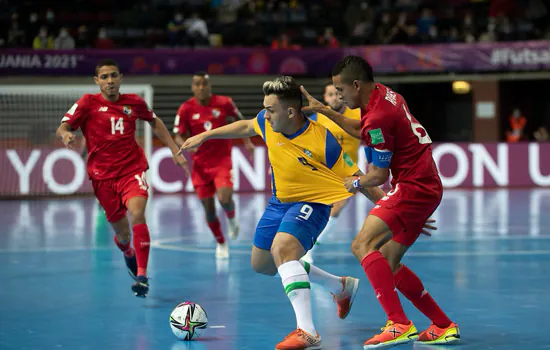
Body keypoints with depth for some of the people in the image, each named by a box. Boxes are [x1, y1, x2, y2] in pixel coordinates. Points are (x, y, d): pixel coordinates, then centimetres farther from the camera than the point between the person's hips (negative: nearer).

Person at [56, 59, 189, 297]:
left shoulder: (134, 102, 4)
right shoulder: (88, 103, -2)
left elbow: (155, 123, 22)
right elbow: (63, 127, -10)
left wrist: (175, 151, 18)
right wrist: (66, 135, -34)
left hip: (132, 170, 0)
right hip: (103, 176, 0)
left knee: (137, 214, -27)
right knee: (122, 234, 6)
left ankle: (142, 276, -28)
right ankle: (128, 254, 44)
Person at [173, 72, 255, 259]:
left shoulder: (224, 103, -6)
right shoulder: (186, 109, -6)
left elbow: (240, 121, 12)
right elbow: (178, 136, -4)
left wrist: (247, 142, 4)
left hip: (222, 161, -1)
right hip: (200, 164, 1)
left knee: (225, 198, -23)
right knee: (208, 208, 2)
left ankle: (232, 218, 14)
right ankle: (221, 243, 25)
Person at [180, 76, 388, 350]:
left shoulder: (323, 142, -29)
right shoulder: (268, 123, -13)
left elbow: (357, 180, -20)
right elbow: (246, 127, 12)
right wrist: (204, 136, 16)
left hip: (313, 203, -8)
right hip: (280, 201, 8)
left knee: (282, 247, -35)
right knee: (262, 264, 20)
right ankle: (341, 287, 34)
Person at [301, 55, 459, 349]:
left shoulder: (378, 116, -19)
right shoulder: (386, 95, 10)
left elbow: (379, 175, -14)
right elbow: (362, 131, 30)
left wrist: (356, 183, 6)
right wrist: (324, 111, 28)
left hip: (412, 187, -10)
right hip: (427, 188, 10)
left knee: (363, 245, -19)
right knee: (388, 263, 12)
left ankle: (399, 325, -26)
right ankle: (444, 326, 16)